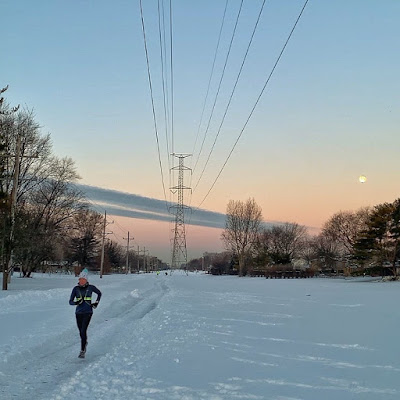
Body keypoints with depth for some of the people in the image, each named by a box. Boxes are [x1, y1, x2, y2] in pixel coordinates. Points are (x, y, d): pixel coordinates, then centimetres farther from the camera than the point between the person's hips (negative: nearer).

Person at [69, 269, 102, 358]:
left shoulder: (91, 287, -3)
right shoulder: (76, 289, 0)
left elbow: (99, 293, 16)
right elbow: (70, 302, -2)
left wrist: (96, 303, 7)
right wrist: (76, 302, -23)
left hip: (88, 312, -3)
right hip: (78, 313, 3)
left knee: (83, 331, -16)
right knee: (81, 332, 13)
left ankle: (82, 351, -11)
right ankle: (85, 342, 45)